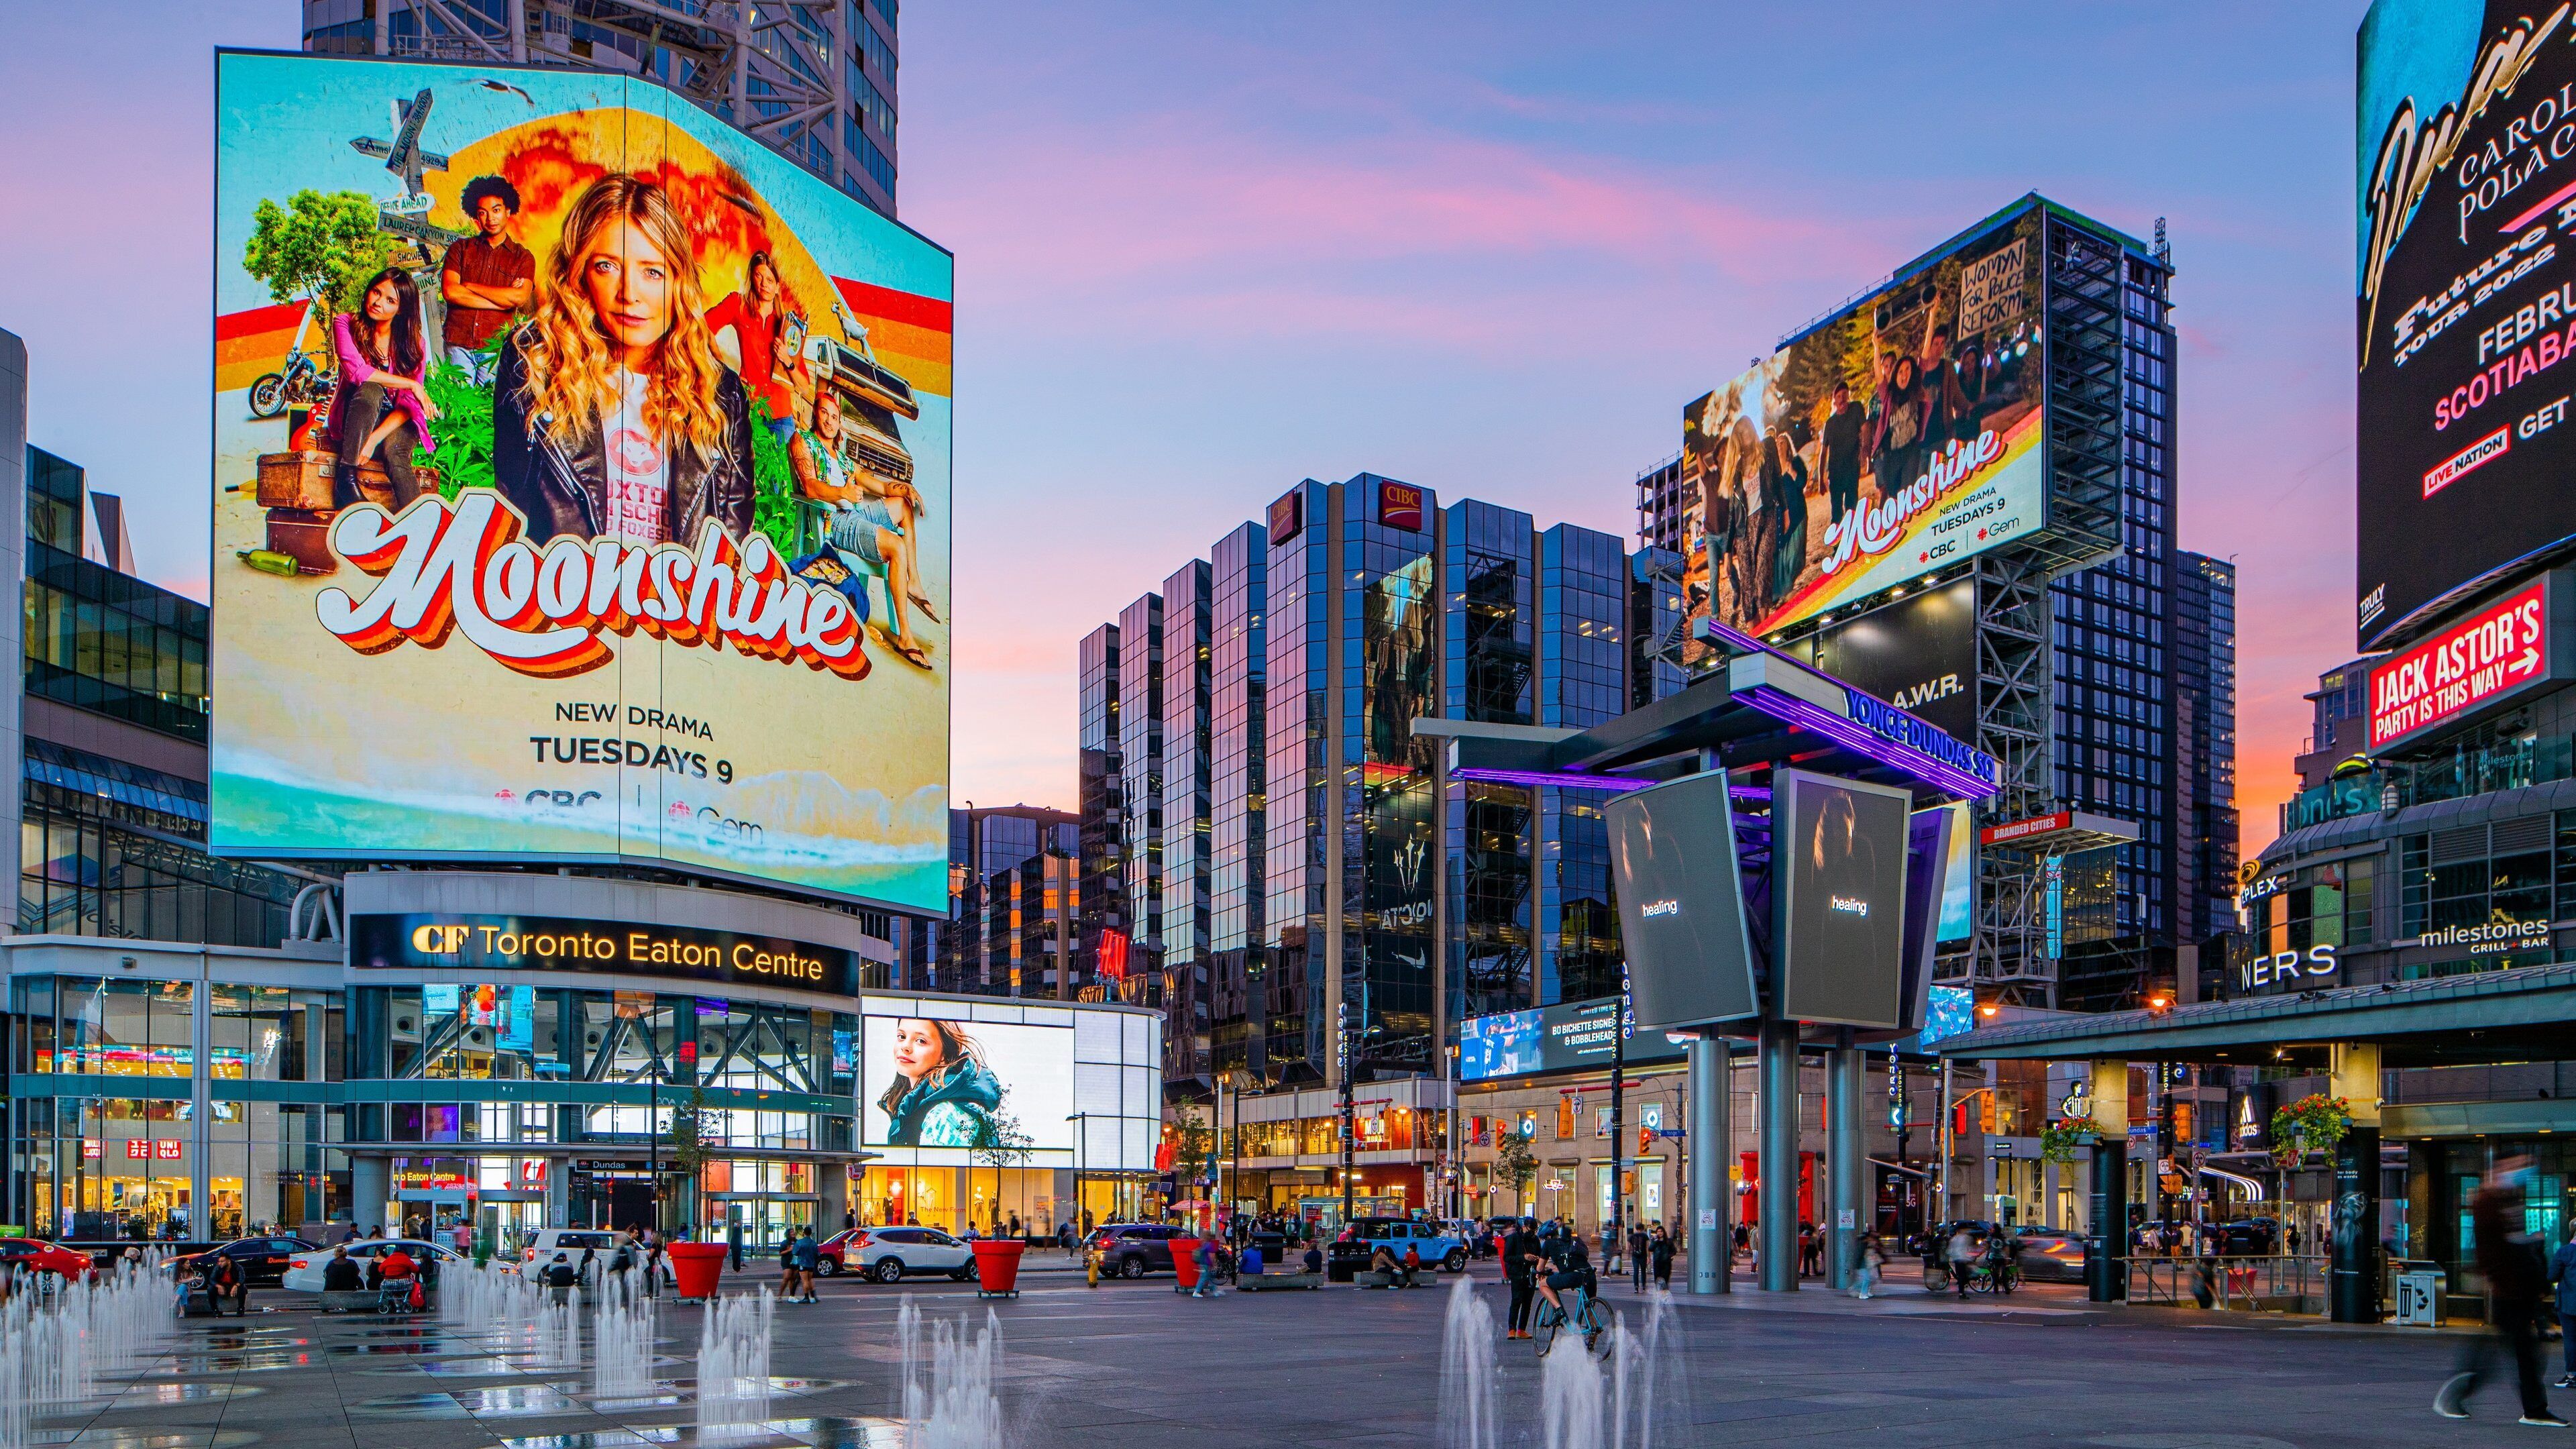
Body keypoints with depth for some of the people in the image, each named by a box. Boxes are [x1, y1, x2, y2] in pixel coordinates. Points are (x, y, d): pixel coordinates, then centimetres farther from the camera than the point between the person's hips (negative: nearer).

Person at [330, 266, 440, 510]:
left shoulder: (414, 344, -1)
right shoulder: (346, 324, -2)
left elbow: (408, 404, -10)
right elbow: (356, 371, -20)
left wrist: (375, 438, -26)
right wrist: (411, 385, -21)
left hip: (396, 423, 0)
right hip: (354, 419, 0)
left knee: (394, 451, -34)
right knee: (370, 390, -33)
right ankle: (347, 476, -37)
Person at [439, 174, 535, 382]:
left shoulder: (523, 258, 9)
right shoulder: (460, 248, 12)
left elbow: (519, 298, -8)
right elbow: (450, 291, -3)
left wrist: (469, 286, -2)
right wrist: (502, 299, -5)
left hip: (496, 347, -1)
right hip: (459, 344, 1)